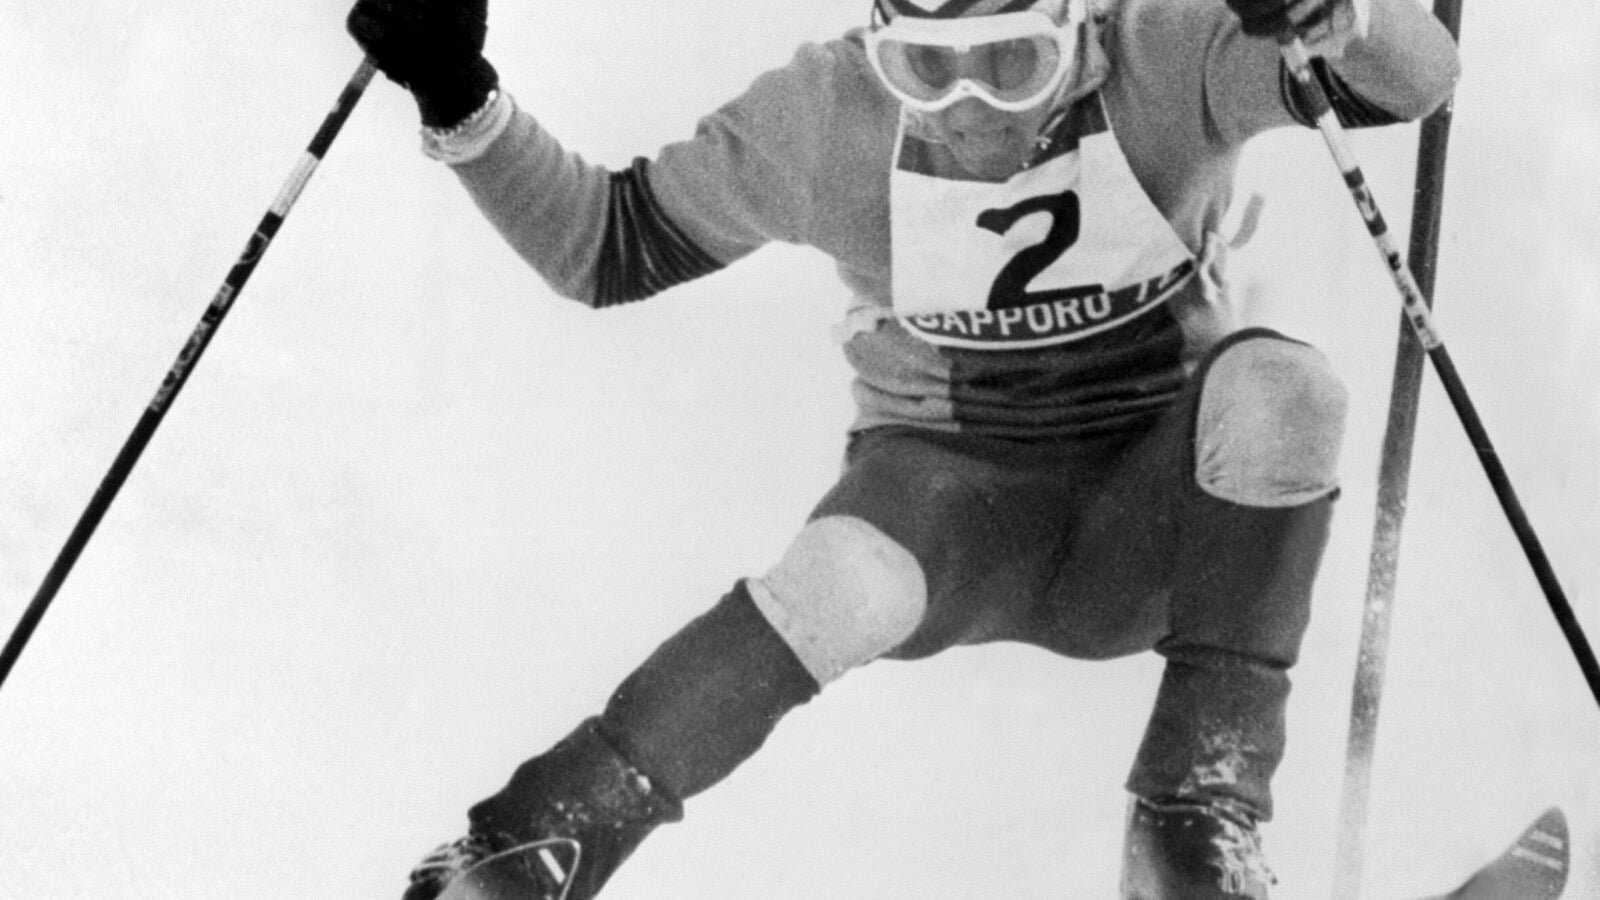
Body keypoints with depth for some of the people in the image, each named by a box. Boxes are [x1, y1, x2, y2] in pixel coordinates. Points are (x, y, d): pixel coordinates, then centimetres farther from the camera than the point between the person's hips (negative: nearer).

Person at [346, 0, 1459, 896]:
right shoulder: (824, 117, -13)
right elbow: (610, 245, -3)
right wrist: (459, 101, -15)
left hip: (1153, 516, 2)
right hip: (948, 489, -1)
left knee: (1277, 383, -30)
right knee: (852, 579, -36)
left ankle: (1203, 810, -24)